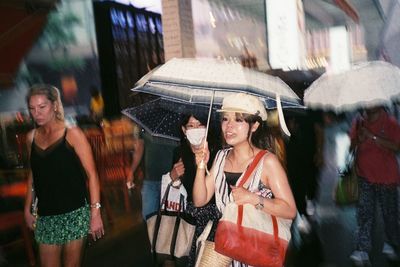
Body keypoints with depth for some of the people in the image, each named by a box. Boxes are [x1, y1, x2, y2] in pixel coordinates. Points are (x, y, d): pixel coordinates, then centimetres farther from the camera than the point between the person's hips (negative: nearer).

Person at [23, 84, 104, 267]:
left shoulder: (72, 134, -8)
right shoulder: (31, 138, 7)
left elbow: (91, 174, -10)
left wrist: (95, 212, -15)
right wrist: (27, 209, 14)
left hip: (74, 214, -4)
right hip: (45, 217, 4)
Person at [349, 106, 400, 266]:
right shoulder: (359, 121, 5)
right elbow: (351, 143, 12)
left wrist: (372, 136, -23)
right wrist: (360, 139, -11)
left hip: (386, 176, -2)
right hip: (365, 175, 2)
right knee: (365, 213, -3)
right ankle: (363, 251, -5)